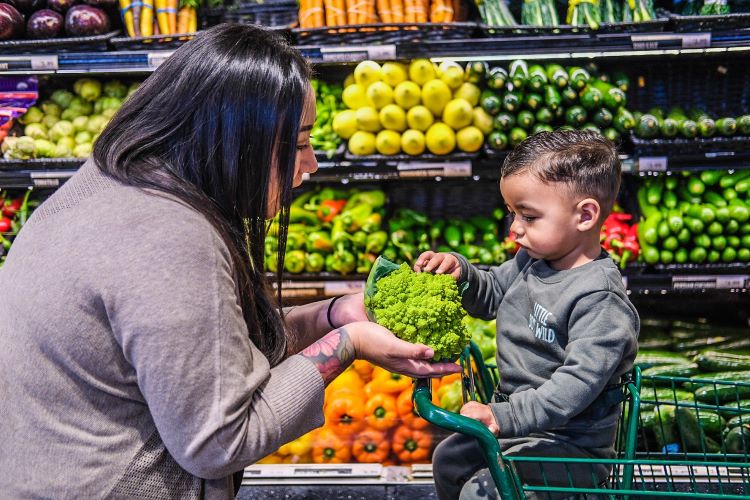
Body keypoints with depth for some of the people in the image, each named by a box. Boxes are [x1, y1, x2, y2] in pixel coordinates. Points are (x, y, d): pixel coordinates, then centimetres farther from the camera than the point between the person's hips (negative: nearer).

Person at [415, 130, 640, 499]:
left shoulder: (600, 299, -27)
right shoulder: (530, 262, 0)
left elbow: (579, 382, -33)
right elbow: (491, 295, 18)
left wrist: (505, 416, -38)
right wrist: (461, 273, -5)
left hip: (569, 441, -9)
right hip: (514, 421, 10)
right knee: (448, 460, 23)